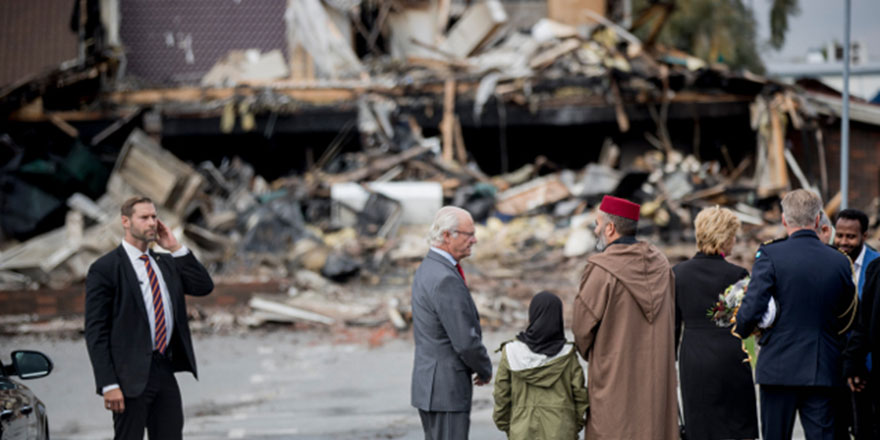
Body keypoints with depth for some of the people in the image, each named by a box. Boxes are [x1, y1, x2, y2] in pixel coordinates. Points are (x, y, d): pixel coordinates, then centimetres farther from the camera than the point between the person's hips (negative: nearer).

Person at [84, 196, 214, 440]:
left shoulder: (166, 263, 14)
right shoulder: (104, 269, -6)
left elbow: (204, 287, 5)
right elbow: (96, 332, -10)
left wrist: (176, 248, 2)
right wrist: (109, 384, -17)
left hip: (165, 371, 6)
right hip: (131, 376, -6)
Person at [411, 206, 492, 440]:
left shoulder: (426, 269, 11)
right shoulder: (446, 280, -21)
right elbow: (465, 341, -22)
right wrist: (485, 370, -3)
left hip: (428, 383, 10)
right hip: (446, 386, -10)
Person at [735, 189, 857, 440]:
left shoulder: (770, 255, -10)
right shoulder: (839, 261, 1)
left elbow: (752, 310, -15)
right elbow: (847, 319, 9)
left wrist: (741, 331, 6)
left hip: (779, 367, -2)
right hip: (823, 370, 2)